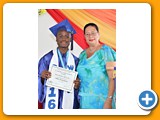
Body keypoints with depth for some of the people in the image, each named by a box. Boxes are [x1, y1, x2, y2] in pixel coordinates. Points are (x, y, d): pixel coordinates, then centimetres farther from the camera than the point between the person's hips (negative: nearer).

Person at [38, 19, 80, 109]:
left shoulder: (75, 60, 5)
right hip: (52, 101, -2)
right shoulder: (47, 58, 0)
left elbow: (78, 82, 10)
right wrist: (42, 77, -17)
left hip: (69, 102, 2)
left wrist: (77, 85, -10)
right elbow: (40, 80, 3)